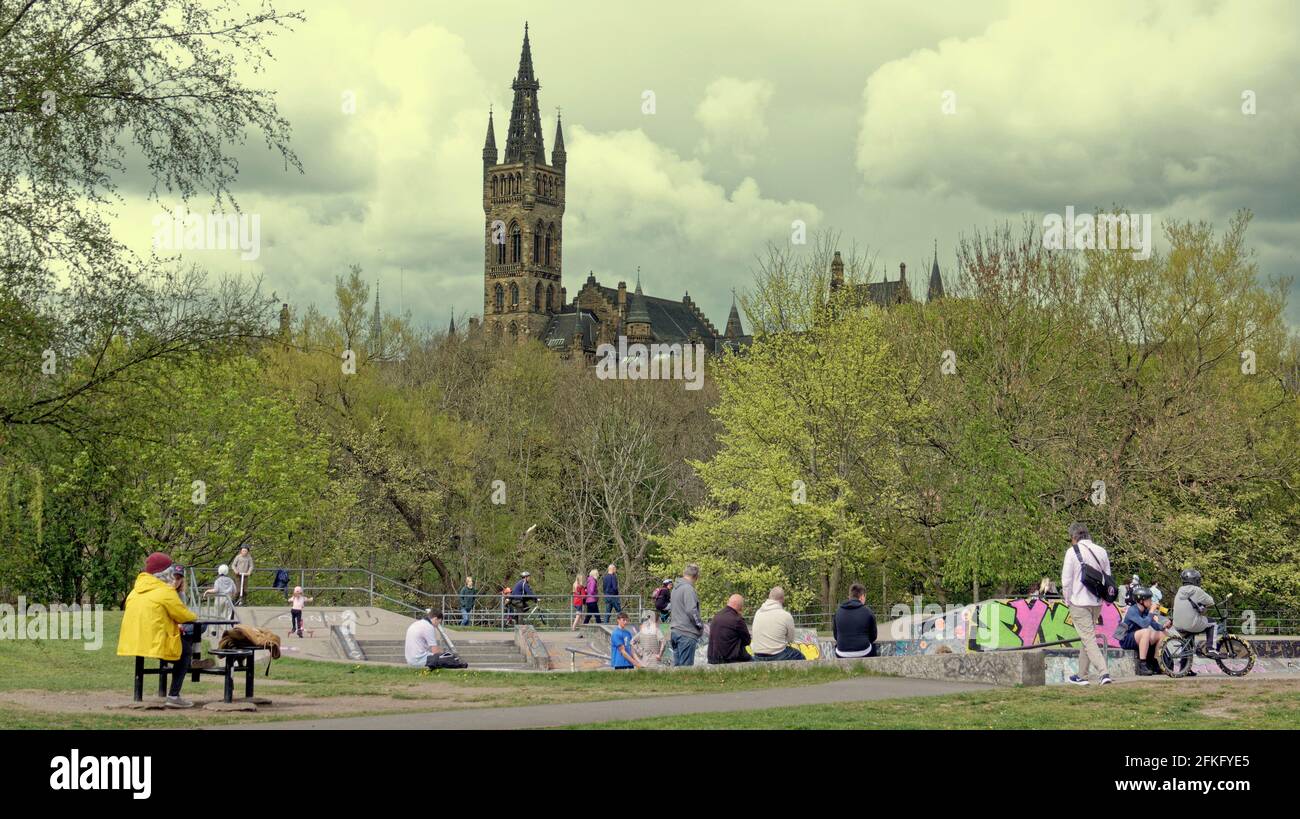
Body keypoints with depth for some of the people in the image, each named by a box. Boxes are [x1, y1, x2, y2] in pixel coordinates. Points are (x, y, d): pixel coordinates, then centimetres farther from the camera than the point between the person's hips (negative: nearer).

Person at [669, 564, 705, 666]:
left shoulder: (675, 588, 16)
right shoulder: (688, 588, -12)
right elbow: (691, 611, -19)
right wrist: (700, 625, -6)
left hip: (674, 631, 9)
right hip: (686, 632, -9)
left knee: (677, 664, 11)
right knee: (686, 666, -7)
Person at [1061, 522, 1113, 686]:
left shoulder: (1072, 552, -10)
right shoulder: (1101, 551, 6)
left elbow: (1066, 580, -10)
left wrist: (1068, 600, 2)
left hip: (1079, 602, -6)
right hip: (1097, 602, 6)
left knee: (1088, 638, -6)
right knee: (1086, 637, 18)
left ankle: (1104, 673, -19)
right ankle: (1082, 675, 24)